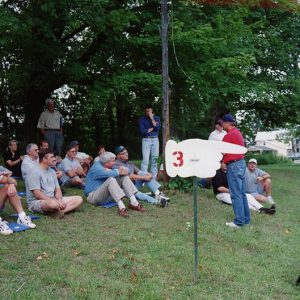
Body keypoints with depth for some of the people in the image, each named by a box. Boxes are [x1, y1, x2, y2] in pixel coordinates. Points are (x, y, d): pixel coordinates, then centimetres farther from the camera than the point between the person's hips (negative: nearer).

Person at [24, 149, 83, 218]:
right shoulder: (34, 173, -10)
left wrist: (59, 200, -10)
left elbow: (57, 189, 13)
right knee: (53, 203, -44)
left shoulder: (52, 171, 15)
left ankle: (55, 212, -25)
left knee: (78, 199, -9)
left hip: (53, 200, 9)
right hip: (36, 202, -9)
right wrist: (56, 202, -22)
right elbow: (37, 194, -18)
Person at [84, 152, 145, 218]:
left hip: (107, 196, 9)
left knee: (124, 177, -4)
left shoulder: (107, 168, 10)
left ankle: (134, 203, -17)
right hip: (94, 197, -9)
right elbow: (108, 174, -35)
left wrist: (122, 170, -18)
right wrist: (118, 172, -17)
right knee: (111, 180, -35)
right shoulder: (97, 168, -16)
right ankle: (121, 208, -47)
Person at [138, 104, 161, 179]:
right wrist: (152, 128, -4)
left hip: (155, 140, 3)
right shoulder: (142, 119, 2)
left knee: (155, 159, 3)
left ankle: (154, 176, 11)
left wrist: (152, 118, -10)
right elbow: (142, 131, -9)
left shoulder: (156, 118, 10)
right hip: (146, 140, -3)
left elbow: (158, 128, -8)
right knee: (145, 159, -11)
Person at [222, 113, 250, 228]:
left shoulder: (229, 135, -14)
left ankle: (239, 221, -5)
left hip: (234, 165, -10)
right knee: (241, 193, 13)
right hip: (240, 163, 10)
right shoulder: (237, 132, 16)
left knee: (236, 195, -7)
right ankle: (246, 218, 17)